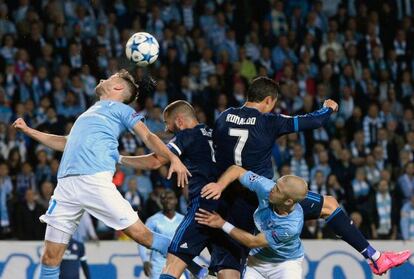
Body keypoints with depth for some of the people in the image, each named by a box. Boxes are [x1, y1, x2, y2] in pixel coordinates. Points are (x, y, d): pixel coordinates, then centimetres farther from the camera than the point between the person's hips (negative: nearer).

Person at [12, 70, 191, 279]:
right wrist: (28, 131, 43)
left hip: (95, 180, -6)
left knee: (140, 234, -9)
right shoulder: (91, 112, 31)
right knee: (50, 257, 0)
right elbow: (66, 143, 41)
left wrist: (173, 158, -16)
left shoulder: (120, 109, 12)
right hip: (66, 182, 6)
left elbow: (147, 136, 1)